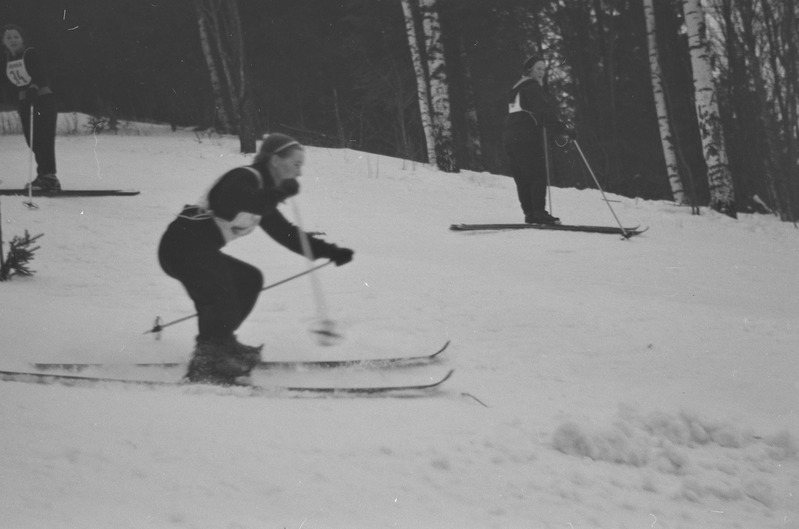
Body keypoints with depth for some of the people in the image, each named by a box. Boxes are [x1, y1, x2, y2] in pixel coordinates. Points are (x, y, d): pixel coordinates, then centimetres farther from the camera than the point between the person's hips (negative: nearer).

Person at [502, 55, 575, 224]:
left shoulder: (516, 89, 23)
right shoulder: (532, 87, -6)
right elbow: (545, 112, -17)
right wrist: (563, 130, -18)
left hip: (510, 137, 9)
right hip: (527, 138, -9)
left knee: (522, 178, 8)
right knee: (538, 175, -9)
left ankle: (530, 213, 5)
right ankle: (538, 212, -16)